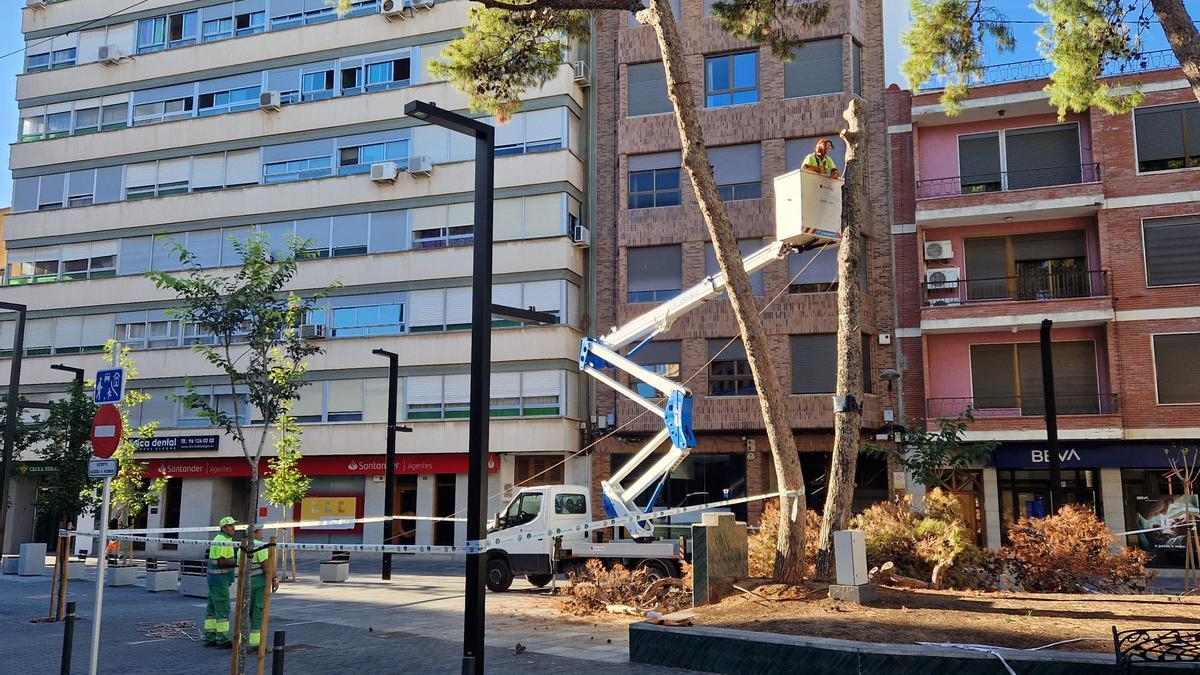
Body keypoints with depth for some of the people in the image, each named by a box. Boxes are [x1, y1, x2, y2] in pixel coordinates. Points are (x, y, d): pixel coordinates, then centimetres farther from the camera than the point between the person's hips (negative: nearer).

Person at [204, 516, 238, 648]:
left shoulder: (219, 539, 17)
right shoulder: (222, 541, -16)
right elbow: (221, 562, -22)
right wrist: (238, 562, -18)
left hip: (214, 579, 11)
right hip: (220, 579, -11)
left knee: (212, 608, 11)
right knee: (223, 608, -6)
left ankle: (209, 638, 16)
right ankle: (222, 639, -3)